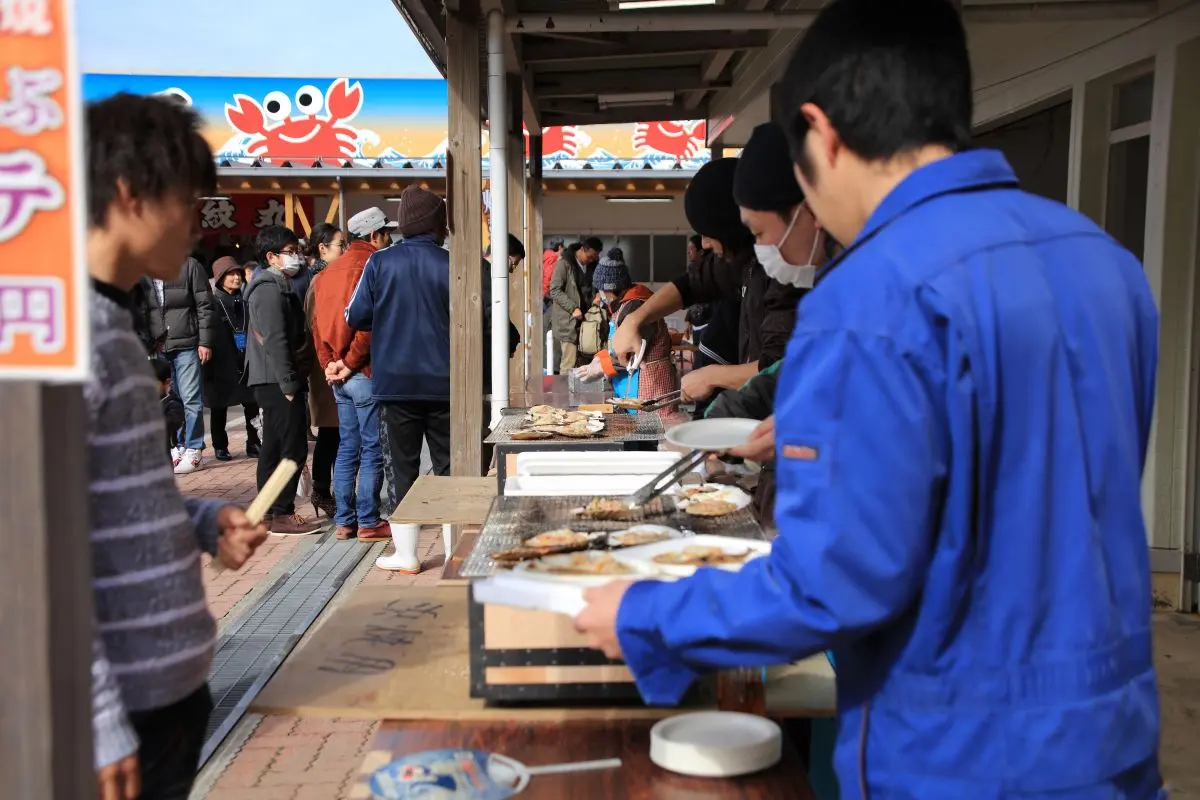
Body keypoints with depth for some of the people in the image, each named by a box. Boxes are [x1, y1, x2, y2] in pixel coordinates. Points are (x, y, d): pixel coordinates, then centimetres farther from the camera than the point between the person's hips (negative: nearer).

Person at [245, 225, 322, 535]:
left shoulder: (278, 286, 19)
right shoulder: (270, 289, -14)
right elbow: (275, 342, -20)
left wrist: (292, 380, 19)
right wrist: (289, 384, -20)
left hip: (272, 383, 11)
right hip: (278, 382, -11)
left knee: (273, 447, 13)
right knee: (293, 448, -8)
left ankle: (269, 512, 19)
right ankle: (282, 514, -4)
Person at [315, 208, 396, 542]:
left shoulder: (327, 273, 14)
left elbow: (317, 323, 11)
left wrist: (328, 363, 6)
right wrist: (350, 364, -11)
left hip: (339, 377, 8)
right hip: (366, 374, -8)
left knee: (348, 446, 13)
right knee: (372, 449, 0)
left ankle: (343, 520, 17)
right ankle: (368, 522, 4)